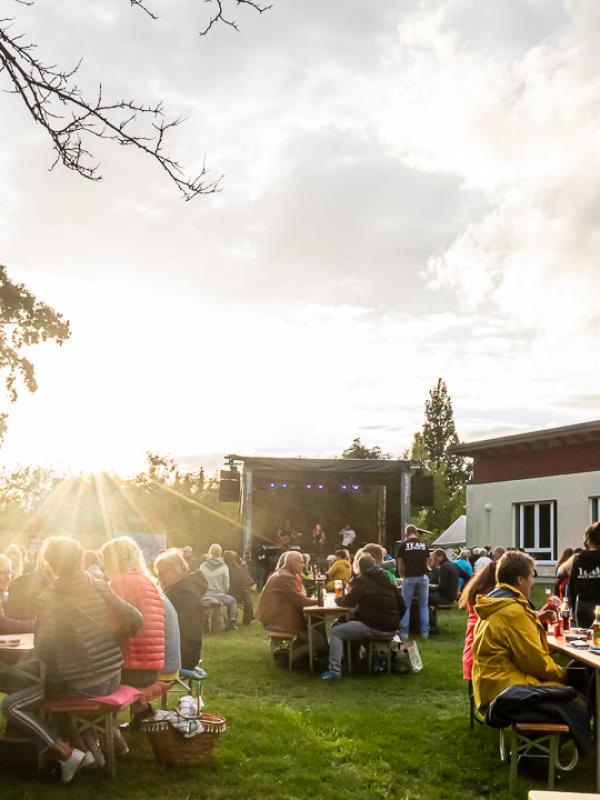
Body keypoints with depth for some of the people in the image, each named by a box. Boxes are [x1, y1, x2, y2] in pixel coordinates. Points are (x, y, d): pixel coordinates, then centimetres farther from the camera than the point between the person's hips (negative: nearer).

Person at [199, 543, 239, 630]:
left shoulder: (203, 566, -5)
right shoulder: (223, 566, -10)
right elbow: (226, 585, -6)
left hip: (206, 597, 2)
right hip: (219, 596, -2)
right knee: (233, 600, 27)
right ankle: (232, 623, 22)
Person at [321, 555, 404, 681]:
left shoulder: (362, 580, -6)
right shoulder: (387, 579, 14)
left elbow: (349, 602, -4)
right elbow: (401, 604, 14)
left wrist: (338, 599, 17)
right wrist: (394, 622, 26)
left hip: (374, 627, -8)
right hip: (391, 627, 8)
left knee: (336, 632, -2)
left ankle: (334, 670, -14)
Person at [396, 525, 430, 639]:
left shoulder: (403, 545, 0)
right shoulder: (424, 545, 7)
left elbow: (400, 565, 6)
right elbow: (427, 562, 14)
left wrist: (402, 575, 25)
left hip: (409, 577, -2)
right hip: (423, 577, 2)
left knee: (406, 605, 6)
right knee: (424, 605, 10)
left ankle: (404, 632, 5)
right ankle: (425, 632, 8)